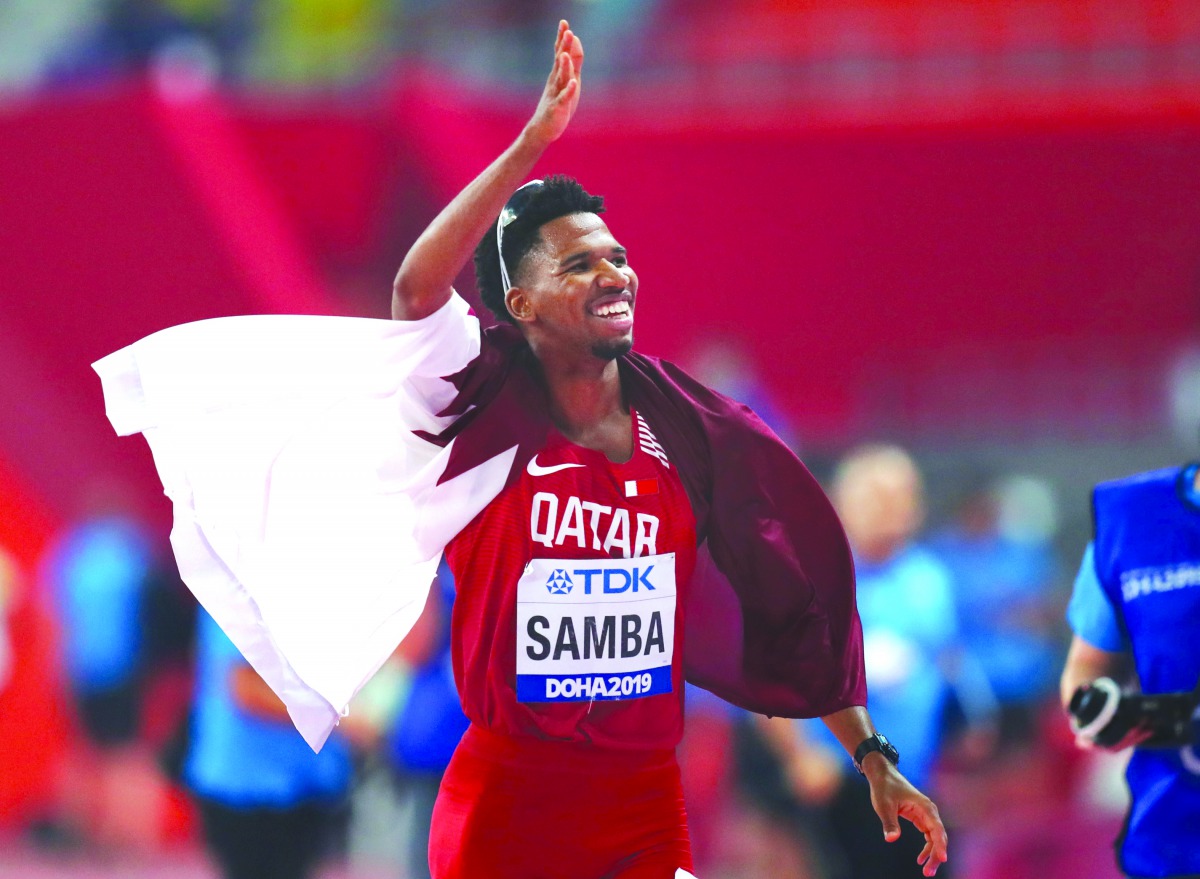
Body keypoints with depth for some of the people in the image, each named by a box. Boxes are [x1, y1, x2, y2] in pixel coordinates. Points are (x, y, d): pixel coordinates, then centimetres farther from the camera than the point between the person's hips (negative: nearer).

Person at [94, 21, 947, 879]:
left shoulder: (690, 436, 3)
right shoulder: (491, 422, -5)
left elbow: (791, 604, 8)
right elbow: (417, 290, -23)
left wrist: (872, 758, 5)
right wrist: (534, 142, -28)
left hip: (646, 806, 2)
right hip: (508, 800, -2)